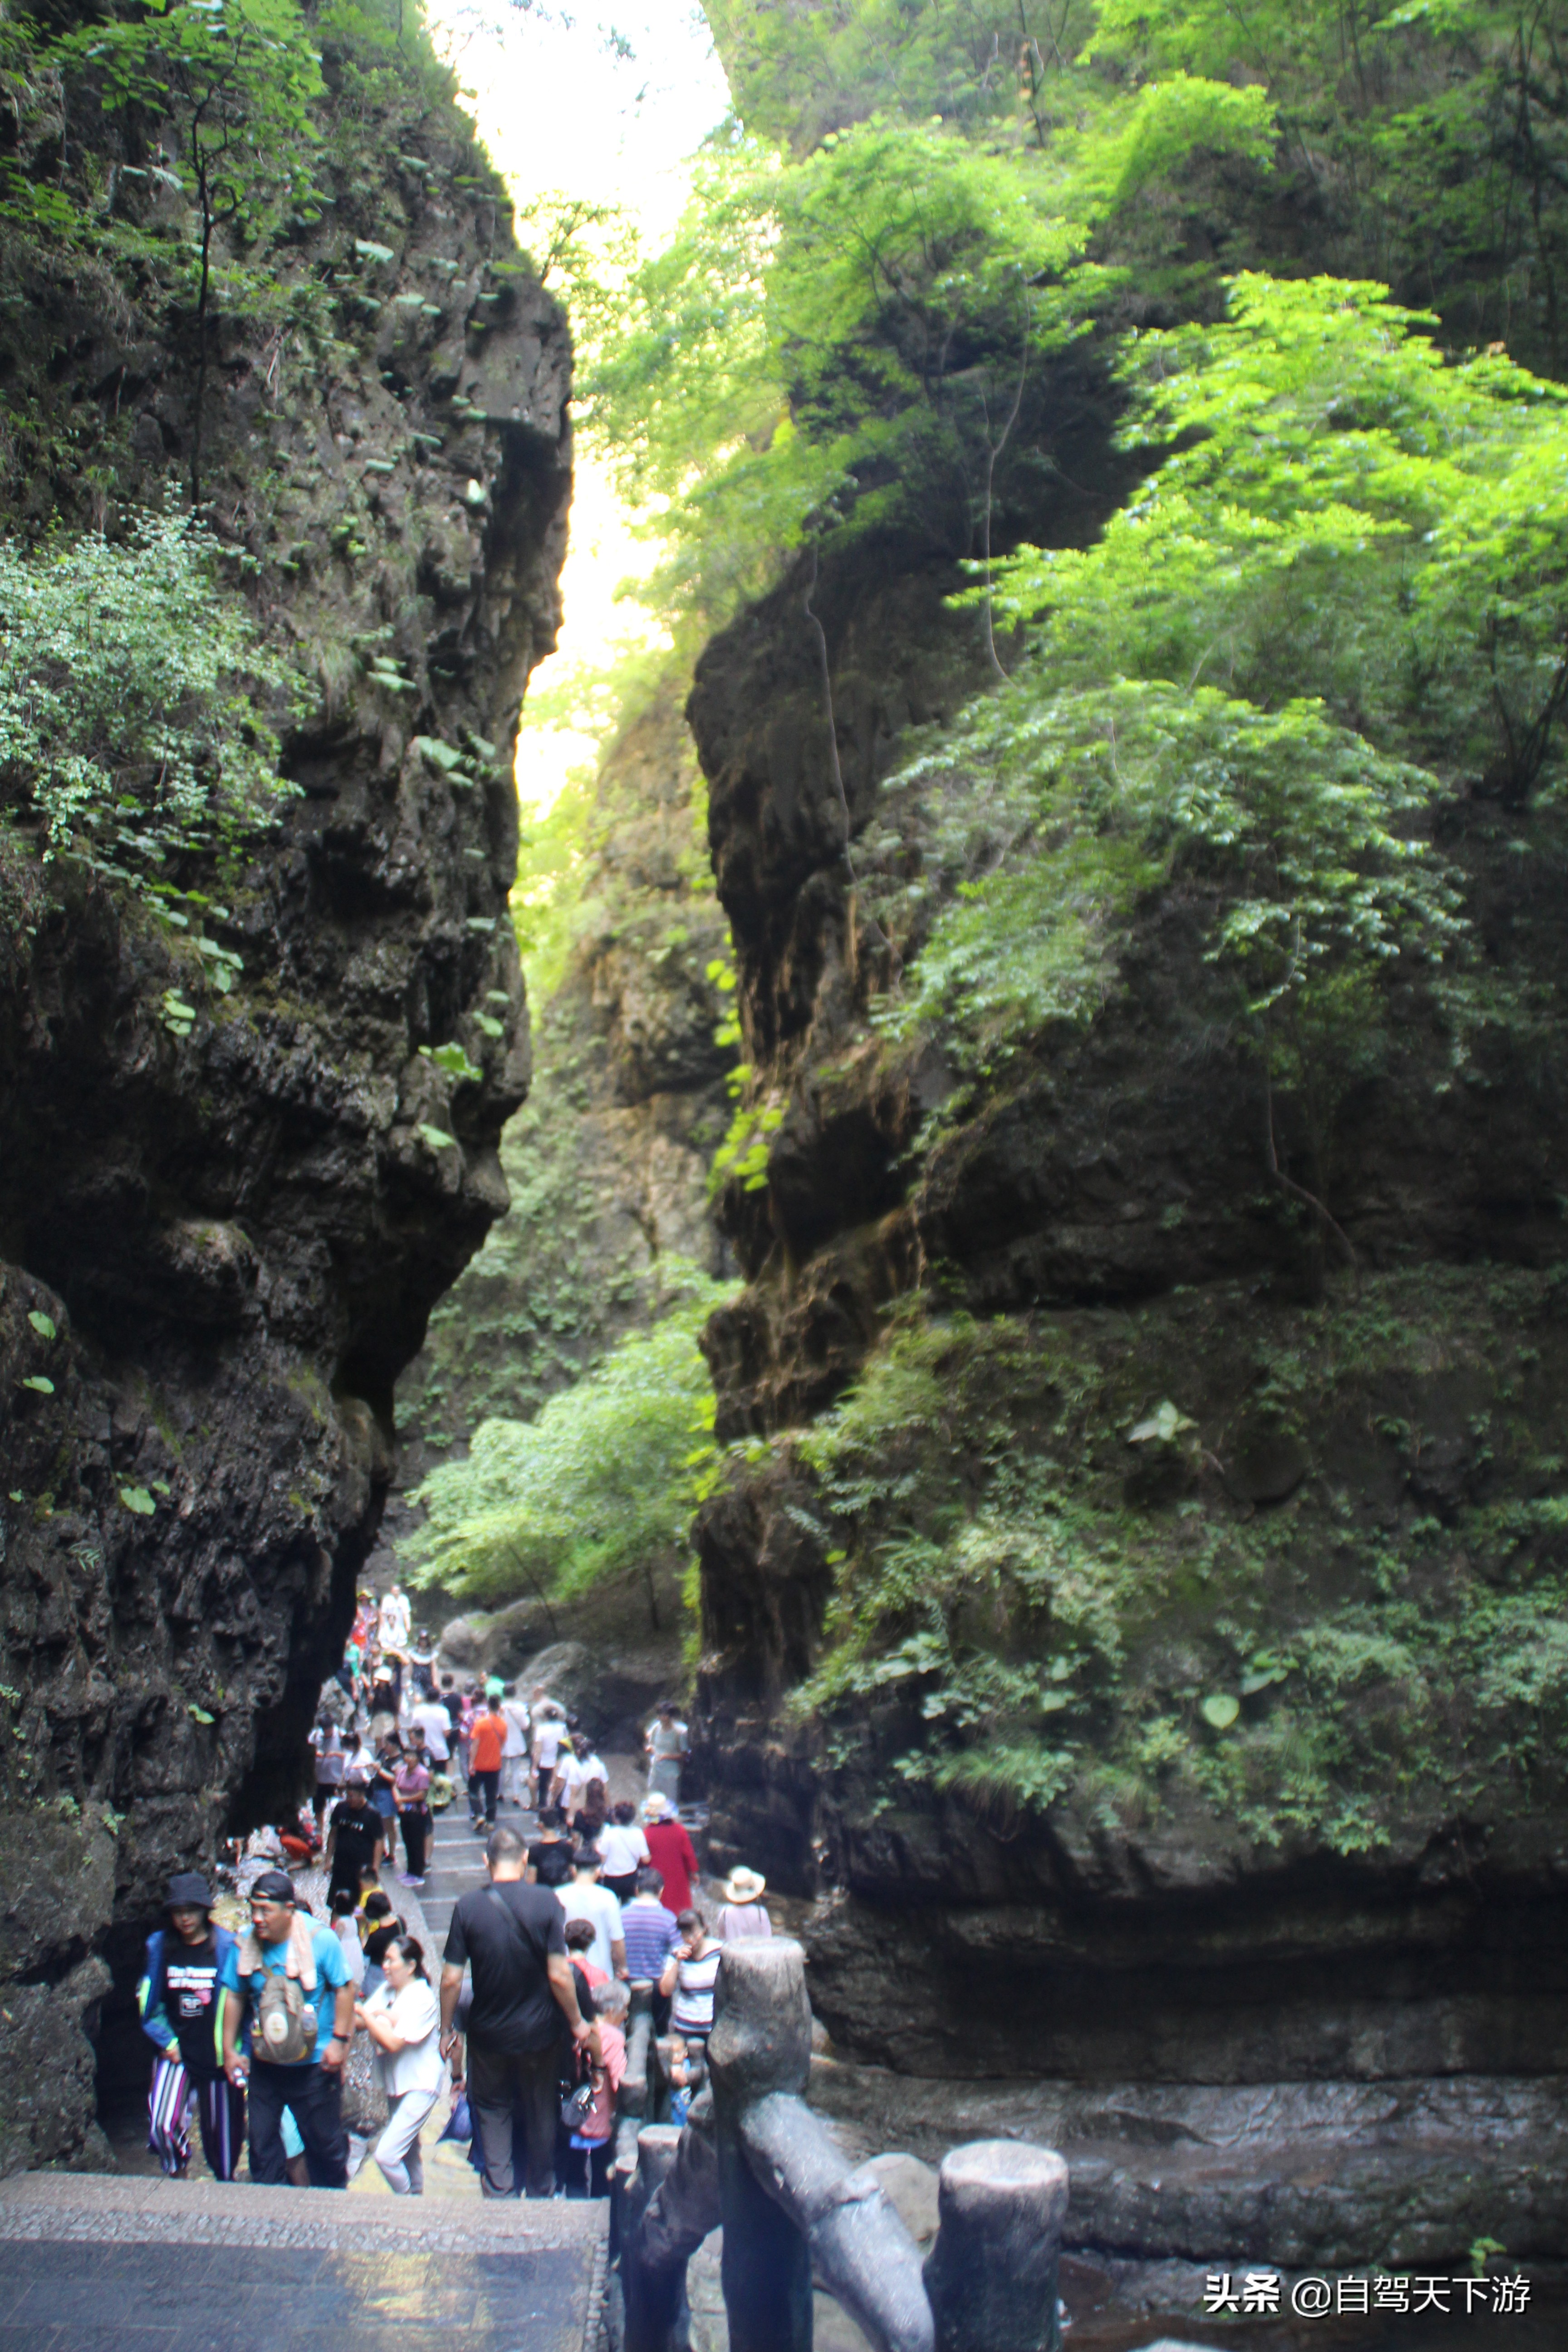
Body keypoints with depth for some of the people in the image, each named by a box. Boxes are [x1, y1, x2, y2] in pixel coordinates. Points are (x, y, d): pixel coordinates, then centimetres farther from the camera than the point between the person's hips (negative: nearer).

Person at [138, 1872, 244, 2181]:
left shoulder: (225, 1946, -7)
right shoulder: (159, 1946, 2)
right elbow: (147, 2000, 10)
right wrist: (166, 2042, 1)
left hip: (217, 2057, -2)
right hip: (177, 2053, 2)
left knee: (222, 2129, 6)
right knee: (163, 2125, -14)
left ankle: (226, 2181, 31)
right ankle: (177, 2176, 13)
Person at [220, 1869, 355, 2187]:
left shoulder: (321, 1940, -17)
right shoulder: (244, 1946, -8)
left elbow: (344, 1989, -9)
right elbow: (235, 1997, 4)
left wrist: (339, 2040, -13)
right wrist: (230, 2050, 5)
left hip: (314, 2063, -3)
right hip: (263, 2063, 3)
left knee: (324, 2141, 11)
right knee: (262, 2140, 9)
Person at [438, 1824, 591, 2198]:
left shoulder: (468, 1907, -13)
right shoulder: (545, 1901, -16)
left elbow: (451, 1979, -11)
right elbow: (559, 1974, -15)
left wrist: (446, 2030, 4)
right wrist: (577, 2022, -1)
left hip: (488, 2032, 0)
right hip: (539, 2031, 0)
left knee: (492, 2109, 21)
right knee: (542, 2112, 20)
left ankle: (498, 2189, 17)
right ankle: (542, 2191, 33)